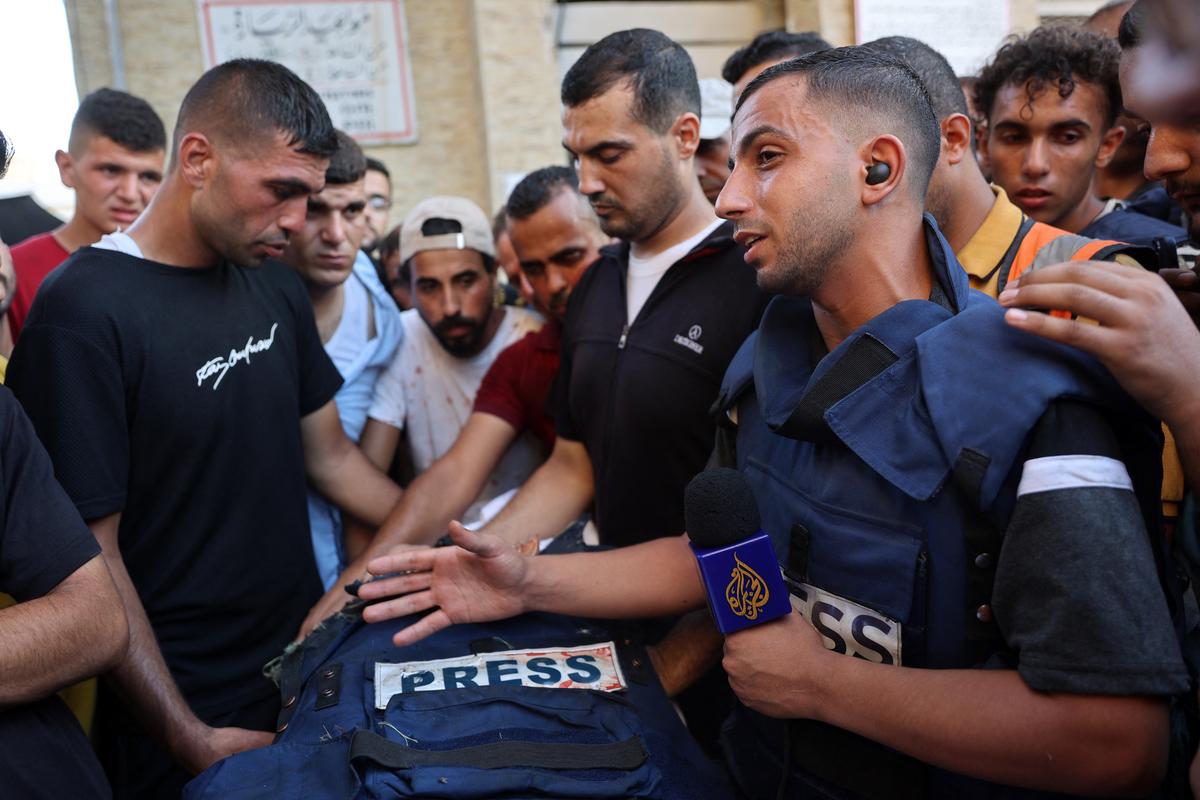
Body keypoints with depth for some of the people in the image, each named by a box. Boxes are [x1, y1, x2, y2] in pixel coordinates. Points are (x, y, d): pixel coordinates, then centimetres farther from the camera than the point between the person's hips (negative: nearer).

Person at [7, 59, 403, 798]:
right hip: (186, 710, -6)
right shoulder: (83, 313, -20)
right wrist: (187, 739, -17)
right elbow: (90, 557, -18)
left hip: (309, 665, 7)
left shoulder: (275, 286, 1)